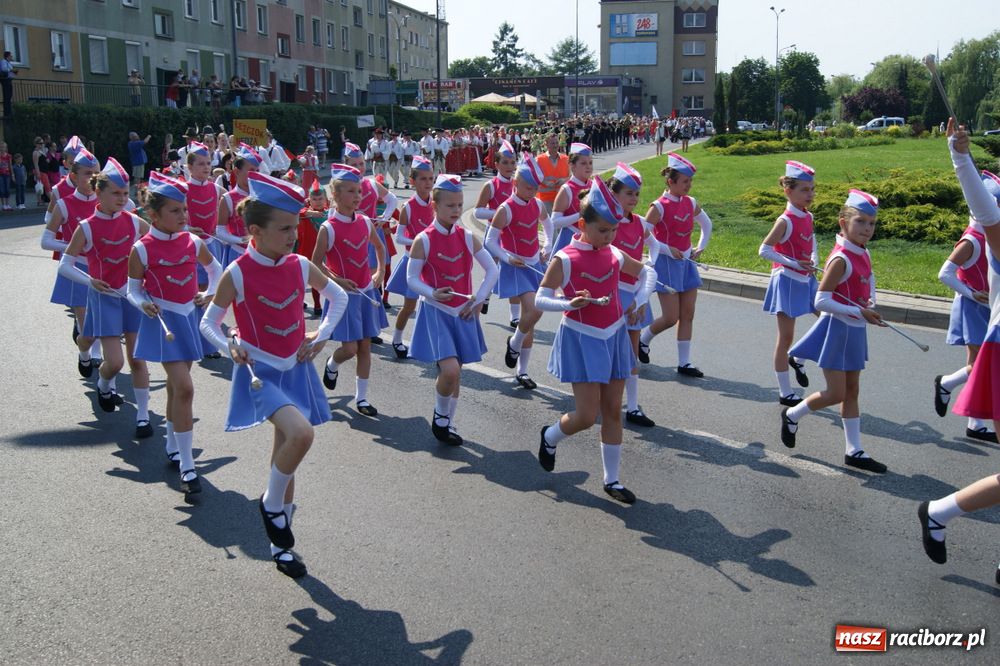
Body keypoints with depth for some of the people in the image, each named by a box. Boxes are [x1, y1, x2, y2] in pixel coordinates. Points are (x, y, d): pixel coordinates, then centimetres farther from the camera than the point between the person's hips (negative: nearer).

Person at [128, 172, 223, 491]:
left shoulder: (193, 242, 1)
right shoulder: (142, 249, -11)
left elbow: (215, 268, 19)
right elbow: (133, 290, -2)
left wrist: (210, 294, 5)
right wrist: (144, 305, -22)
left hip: (191, 317, 5)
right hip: (164, 321, -5)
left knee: (176, 385, 18)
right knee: (183, 388, -15)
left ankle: (172, 446, 37)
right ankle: (186, 467, -9)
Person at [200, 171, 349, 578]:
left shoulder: (299, 267, -3)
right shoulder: (237, 274, -14)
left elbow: (338, 297, 14)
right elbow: (208, 323, -3)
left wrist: (321, 336, 3)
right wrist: (230, 348, -20)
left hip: (296, 370, 5)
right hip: (261, 372, -5)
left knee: (287, 453, 12)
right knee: (301, 434, -29)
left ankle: (280, 545, 29)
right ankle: (272, 504, 0)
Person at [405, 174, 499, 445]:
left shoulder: (467, 237, 1)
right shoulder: (423, 240, -10)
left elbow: (492, 270, 7)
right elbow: (411, 278, -7)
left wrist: (478, 299, -2)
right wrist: (433, 294, -24)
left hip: (463, 312, 4)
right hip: (436, 311, -4)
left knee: (455, 372, 11)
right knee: (450, 370, -17)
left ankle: (447, 422, 29)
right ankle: (440, 416, 10)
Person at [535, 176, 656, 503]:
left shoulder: (614, 254, 3)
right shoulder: (565, 259, -13)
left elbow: (648, 273, 18)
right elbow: (540, 299, -10)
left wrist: (640, 300, 1)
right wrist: (570, 304, -27)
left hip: (614, 336, 5)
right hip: (581, 339, -5)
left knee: (613, 412, 9)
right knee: (587, 416, -6)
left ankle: (612, 480, 21)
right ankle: (550, 436, 27)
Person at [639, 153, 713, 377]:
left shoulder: (690, 203, 4)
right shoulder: (659, 207, -15)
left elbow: (707, 224, 21)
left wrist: (700, 248, 10)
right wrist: (668, 250, -18)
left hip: (686, 262, 7)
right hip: (667, 264, -6)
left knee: (687, 315, 5)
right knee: (670, 318, -5)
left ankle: (684, 363, 13)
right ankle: (642, 340, 23)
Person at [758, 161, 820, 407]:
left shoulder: (808, 216, 4)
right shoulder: (785, 221, -17)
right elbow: (764, 250, -18)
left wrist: (814, 260, 0)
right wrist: (794, 263, -21)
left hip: (806, 280, 8)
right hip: (788, 281, -8)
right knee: (786, 336, 0)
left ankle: (797, 358, 31)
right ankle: (785, 393, 10)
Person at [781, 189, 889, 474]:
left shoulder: (863, 253, 5)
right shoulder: (841, 259, -20)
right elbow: (821, 301, -23)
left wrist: (870, 302, 4)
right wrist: (860, 312, -23)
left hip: (855, 330, 8)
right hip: (837, 329, -8)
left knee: (852, 391, 12)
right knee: (836, 393, -3)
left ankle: (854, 450, 20)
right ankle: (792, 415, 23)